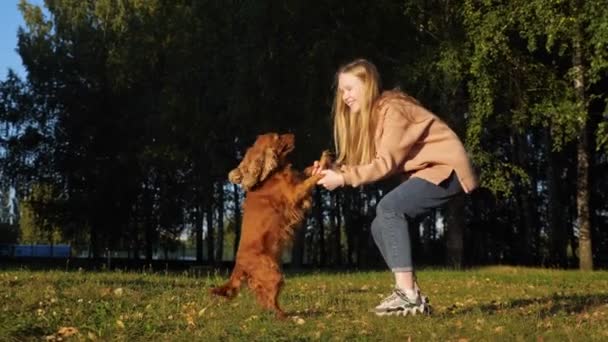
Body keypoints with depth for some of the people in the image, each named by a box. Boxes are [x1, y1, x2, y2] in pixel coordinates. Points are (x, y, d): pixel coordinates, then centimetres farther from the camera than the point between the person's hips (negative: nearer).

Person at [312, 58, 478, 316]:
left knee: (389, 208, -26)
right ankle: (412, 296, -1)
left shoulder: (393, 109, -17)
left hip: (446, 167, -10)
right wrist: (333, 171, -12)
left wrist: (343, 179, -24)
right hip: (424, 171, 10)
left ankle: (408, 295, -28)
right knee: (380, 227, -1)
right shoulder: (370, 116, 13)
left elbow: (386, 164, -22)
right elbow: (370, 164, 3)